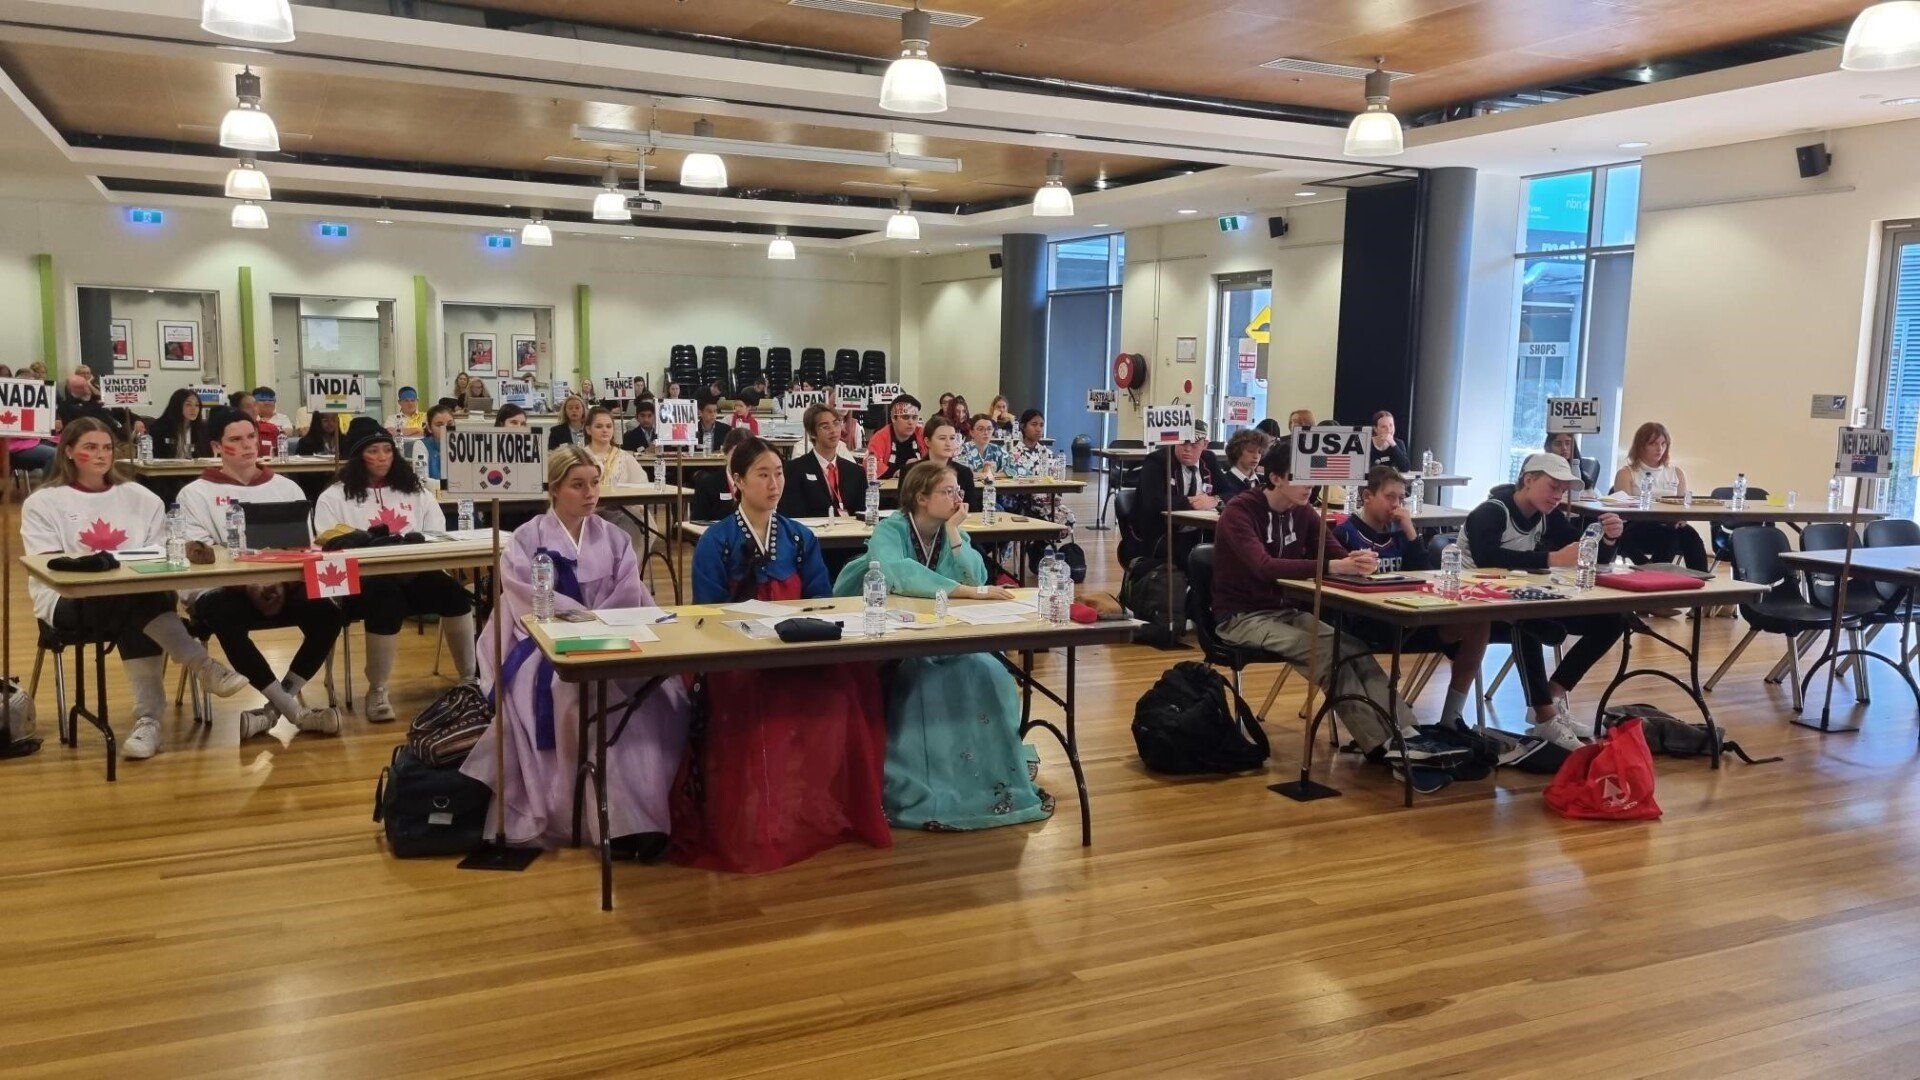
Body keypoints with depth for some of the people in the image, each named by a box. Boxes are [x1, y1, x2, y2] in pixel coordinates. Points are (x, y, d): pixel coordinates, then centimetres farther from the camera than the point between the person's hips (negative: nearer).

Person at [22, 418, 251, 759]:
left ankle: (148, 718, -40)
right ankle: (205, 666, -43)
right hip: (67, 600, -2)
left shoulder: (139, 498, 16)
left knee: (136, 622, -36)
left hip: (136, 599, 2)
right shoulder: (43, 502, 9)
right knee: (138, 600, -37)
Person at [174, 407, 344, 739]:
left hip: (284, 588, 2)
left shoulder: (286, 487, 16)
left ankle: (274, 709, -17)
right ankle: (293, 709, -26)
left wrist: (284, 581, -14)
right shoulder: (196, 494, 8)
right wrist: (248, 584, -20)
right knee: (225, 618, -37)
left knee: (327, 613, -28)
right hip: (223, 591, -2)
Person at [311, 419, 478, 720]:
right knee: (387, 601, -38)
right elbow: (327, 544, -1)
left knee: (455, 594, -28)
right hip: (365, 581, -3)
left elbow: (438, 535, 13)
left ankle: (470, 680, -13)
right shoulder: (334, 497, 10)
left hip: (416, 575, 3)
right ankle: (377, 692, -19)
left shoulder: (414, 489, 20)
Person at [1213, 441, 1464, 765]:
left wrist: (1359, 561, -25)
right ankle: (1381, 744, -27)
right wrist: (1330, 567, -39)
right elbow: (1264, 567, -31)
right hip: (1242, 617, -7)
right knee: (1327, 651, -28)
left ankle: (1405, 732, -28)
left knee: (1354, 648, -19)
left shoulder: (1303, 513, 7)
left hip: (1287, 611, 7)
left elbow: (1339, 554, 1)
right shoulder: (1240, 511, -15)